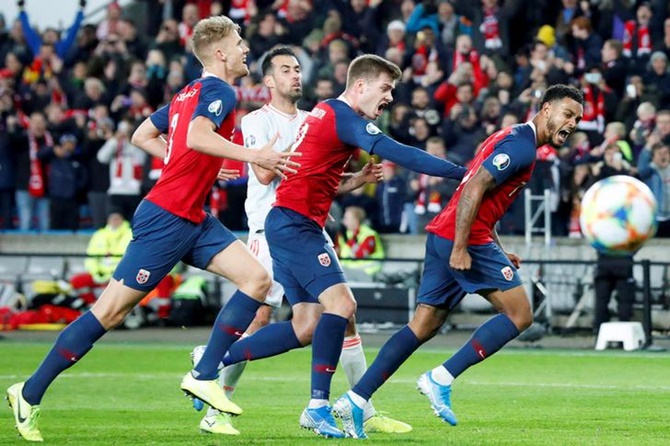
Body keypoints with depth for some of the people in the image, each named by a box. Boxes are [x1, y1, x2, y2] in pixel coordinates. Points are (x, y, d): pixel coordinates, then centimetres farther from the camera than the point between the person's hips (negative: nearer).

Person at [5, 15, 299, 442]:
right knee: (111, 310, -5)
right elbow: (196, 137, -31)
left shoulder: (190, 93, 15)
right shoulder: (219, 92, -12)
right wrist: (254, 156, -31)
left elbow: (142, 135, 21)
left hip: (194, 220, 10)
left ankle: (203, 376, -3)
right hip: (166, 219, -10)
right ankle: (30, 394, 3)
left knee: (258, 280, -2)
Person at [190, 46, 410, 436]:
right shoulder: (257, 122, -1)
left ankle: (366, 412, 5)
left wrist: (359, 179, 5)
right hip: (271, 232, -6)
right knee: (259, 321, -12)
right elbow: (264, 173, -16)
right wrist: (299, 141, -16)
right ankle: (215, 412, -1)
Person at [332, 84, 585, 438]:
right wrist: (460, 248, -24)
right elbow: (474, 188, -19)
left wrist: (499, 253, 23)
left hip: (442, 236, 10)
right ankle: (441, 379, -9)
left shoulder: (511, 138, 23)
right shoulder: (522, 145, -10)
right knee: (519, 315, -5)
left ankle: (355, 400, 1)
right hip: (464, 239, -10)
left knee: (423, 327, 7)